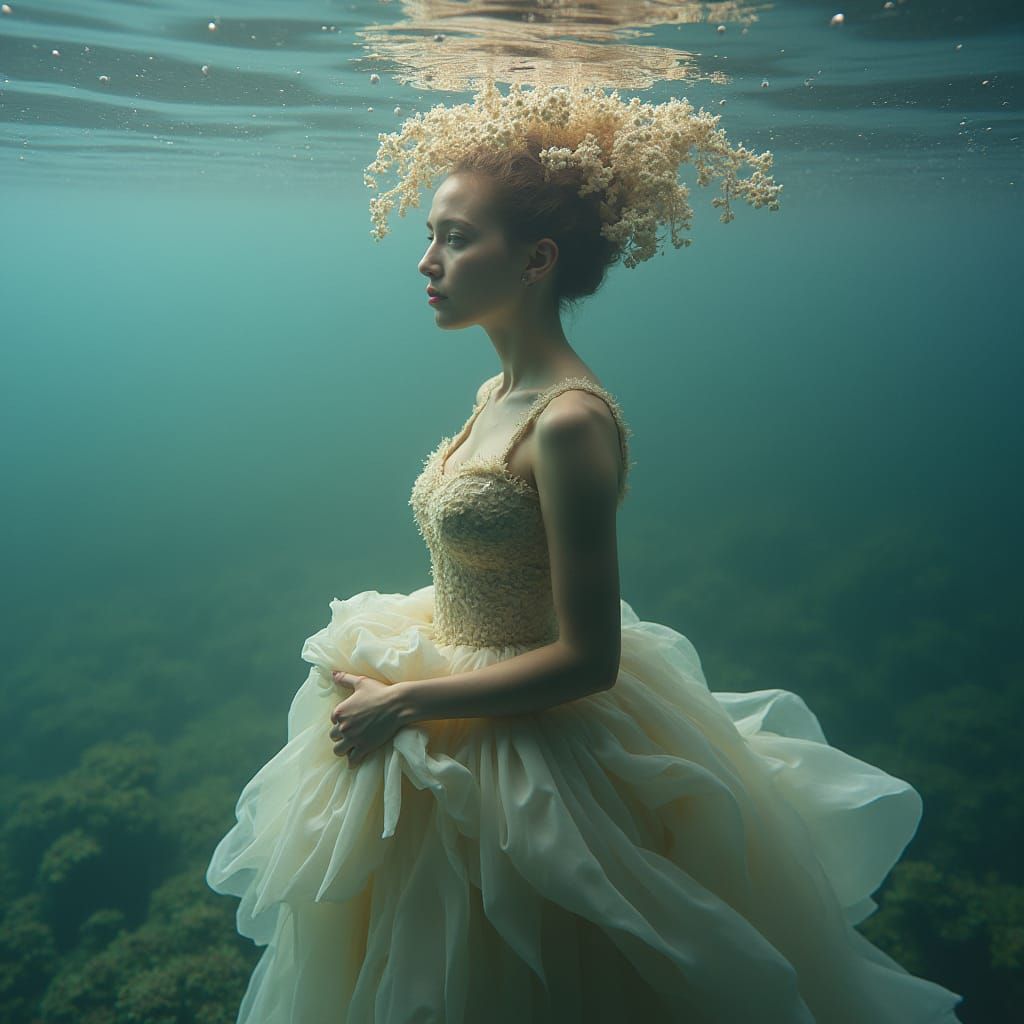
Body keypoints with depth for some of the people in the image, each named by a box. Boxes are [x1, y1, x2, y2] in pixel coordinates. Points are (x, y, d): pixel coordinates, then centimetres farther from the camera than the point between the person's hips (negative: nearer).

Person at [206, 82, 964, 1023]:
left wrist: (402, 704, -19)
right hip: (461, 733, 8)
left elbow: (586, 661, -25)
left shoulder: (570, 421, -26)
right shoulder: (501, 390, 1)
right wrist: (384, 677, 7)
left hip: (531, 751, -8)